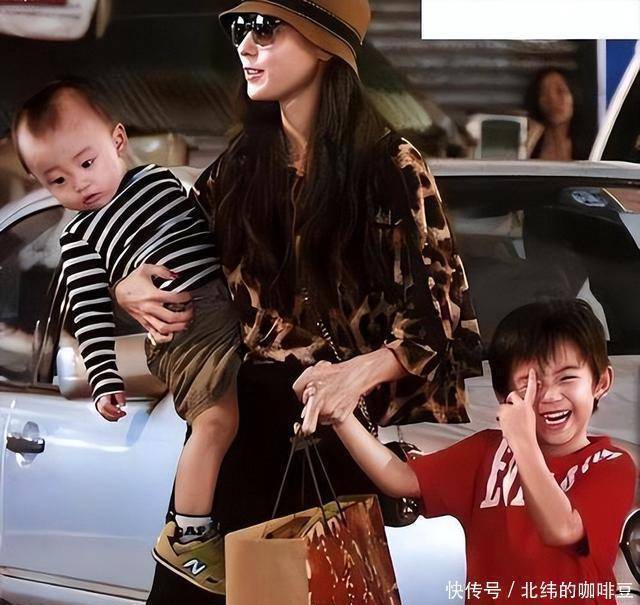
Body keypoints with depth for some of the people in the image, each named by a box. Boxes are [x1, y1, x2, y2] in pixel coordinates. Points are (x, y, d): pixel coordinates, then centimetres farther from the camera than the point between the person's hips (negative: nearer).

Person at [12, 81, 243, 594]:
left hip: (231, 298, 6)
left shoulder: (162, 179, 13)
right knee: (217, 420, -17)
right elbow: (92, 319, -3)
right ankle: (188, 538, -7)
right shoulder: (80, 240, 0)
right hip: (181, 330, -6)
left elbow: (212, 224, 24)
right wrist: (105, 382, -9)